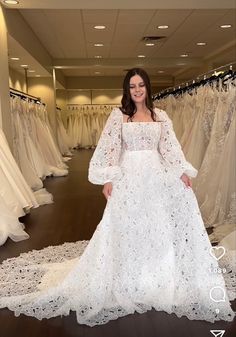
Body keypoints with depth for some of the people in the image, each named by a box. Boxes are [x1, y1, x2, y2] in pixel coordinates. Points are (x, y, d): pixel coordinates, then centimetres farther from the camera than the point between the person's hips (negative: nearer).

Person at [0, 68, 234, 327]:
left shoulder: (160, 116, 9)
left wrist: (183, 172, -9)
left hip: (156, 176, 3)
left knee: (158, 224, 7)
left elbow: (171, 146, 3)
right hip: (128, 177, -2)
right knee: (127, 226, 4)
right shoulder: (119, 115, 1)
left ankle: (157, 275, 27)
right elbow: (109, 147, -5)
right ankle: (129, 279, 22)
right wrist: (108, 178, -13)